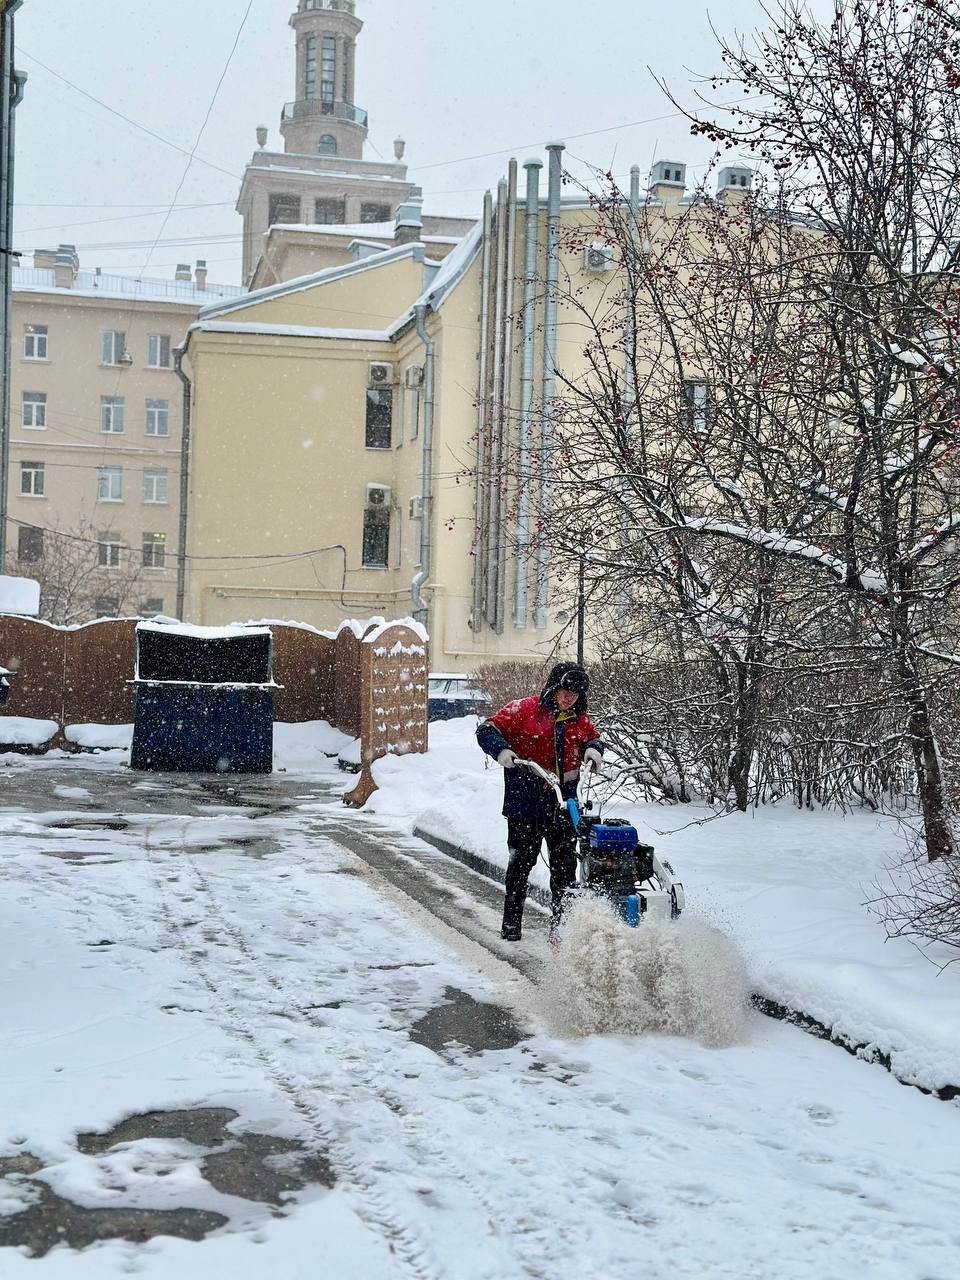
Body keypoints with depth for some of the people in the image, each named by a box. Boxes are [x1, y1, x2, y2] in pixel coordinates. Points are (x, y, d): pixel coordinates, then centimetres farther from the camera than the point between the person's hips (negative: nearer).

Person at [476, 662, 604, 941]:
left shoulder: (579, 719, 9)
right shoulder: (524, 710, -6)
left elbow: (592, 737, 26)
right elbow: (487, 729, -7)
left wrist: (594, 749, 2)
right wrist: (501, 750, -25)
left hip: (563, 803, 4)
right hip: (525, 800, -4)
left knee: (565, 863, 7)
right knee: (521, 861, 2)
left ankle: (562, 922, 17)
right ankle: (511, 923, 12)